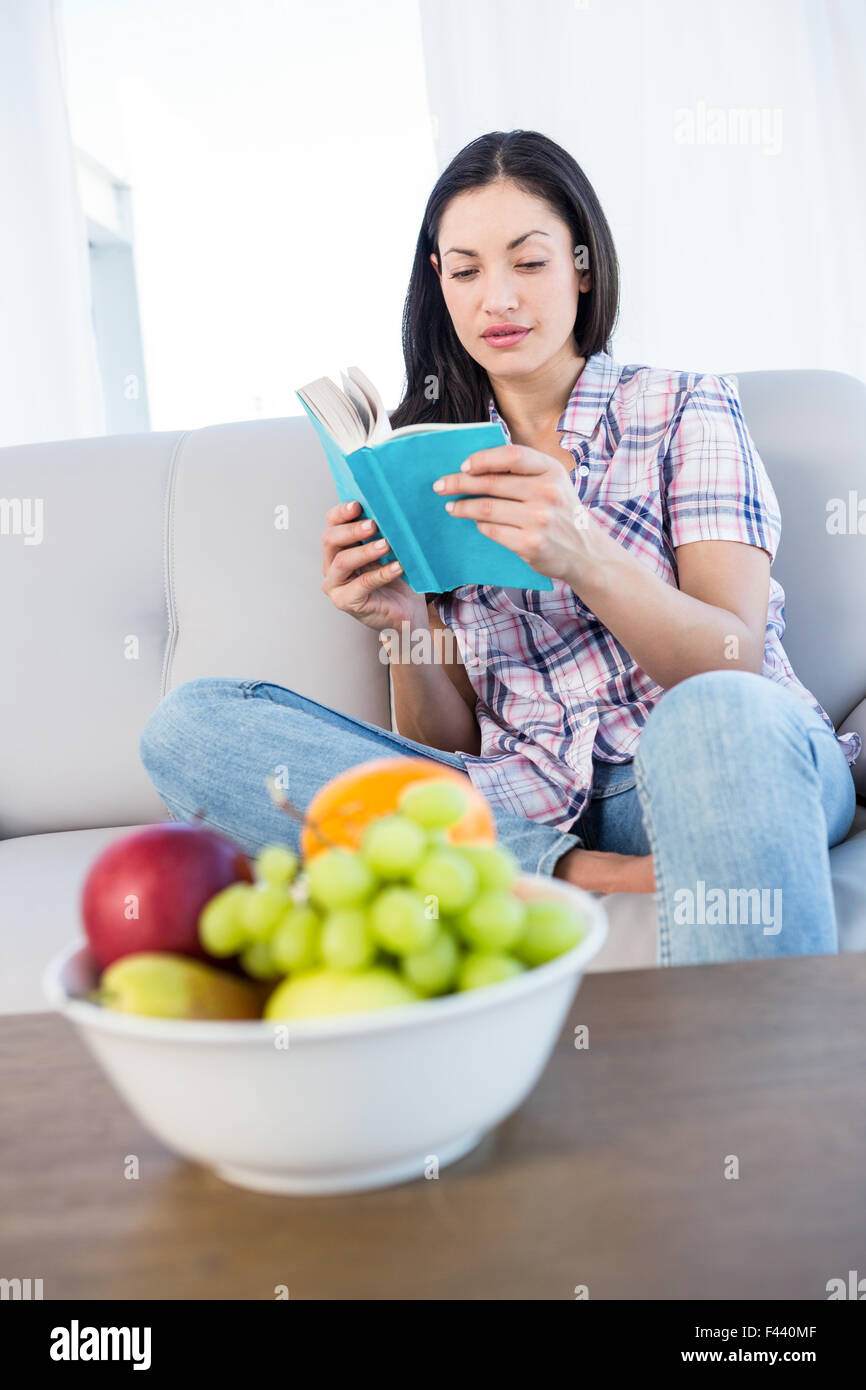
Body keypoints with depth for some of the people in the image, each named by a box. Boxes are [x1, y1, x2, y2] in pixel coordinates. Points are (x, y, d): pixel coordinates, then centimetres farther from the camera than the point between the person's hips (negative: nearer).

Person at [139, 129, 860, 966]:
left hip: (696, 772, -3)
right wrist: (400, 629, -11)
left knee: (715, 714, -40)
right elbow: (448, 744, 10)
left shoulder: (684, 408, 8)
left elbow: (733, 663, -6)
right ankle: (563, 871, -23)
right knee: (187, 723, -14)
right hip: (524, 797, 3)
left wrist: (584, 560, -24)